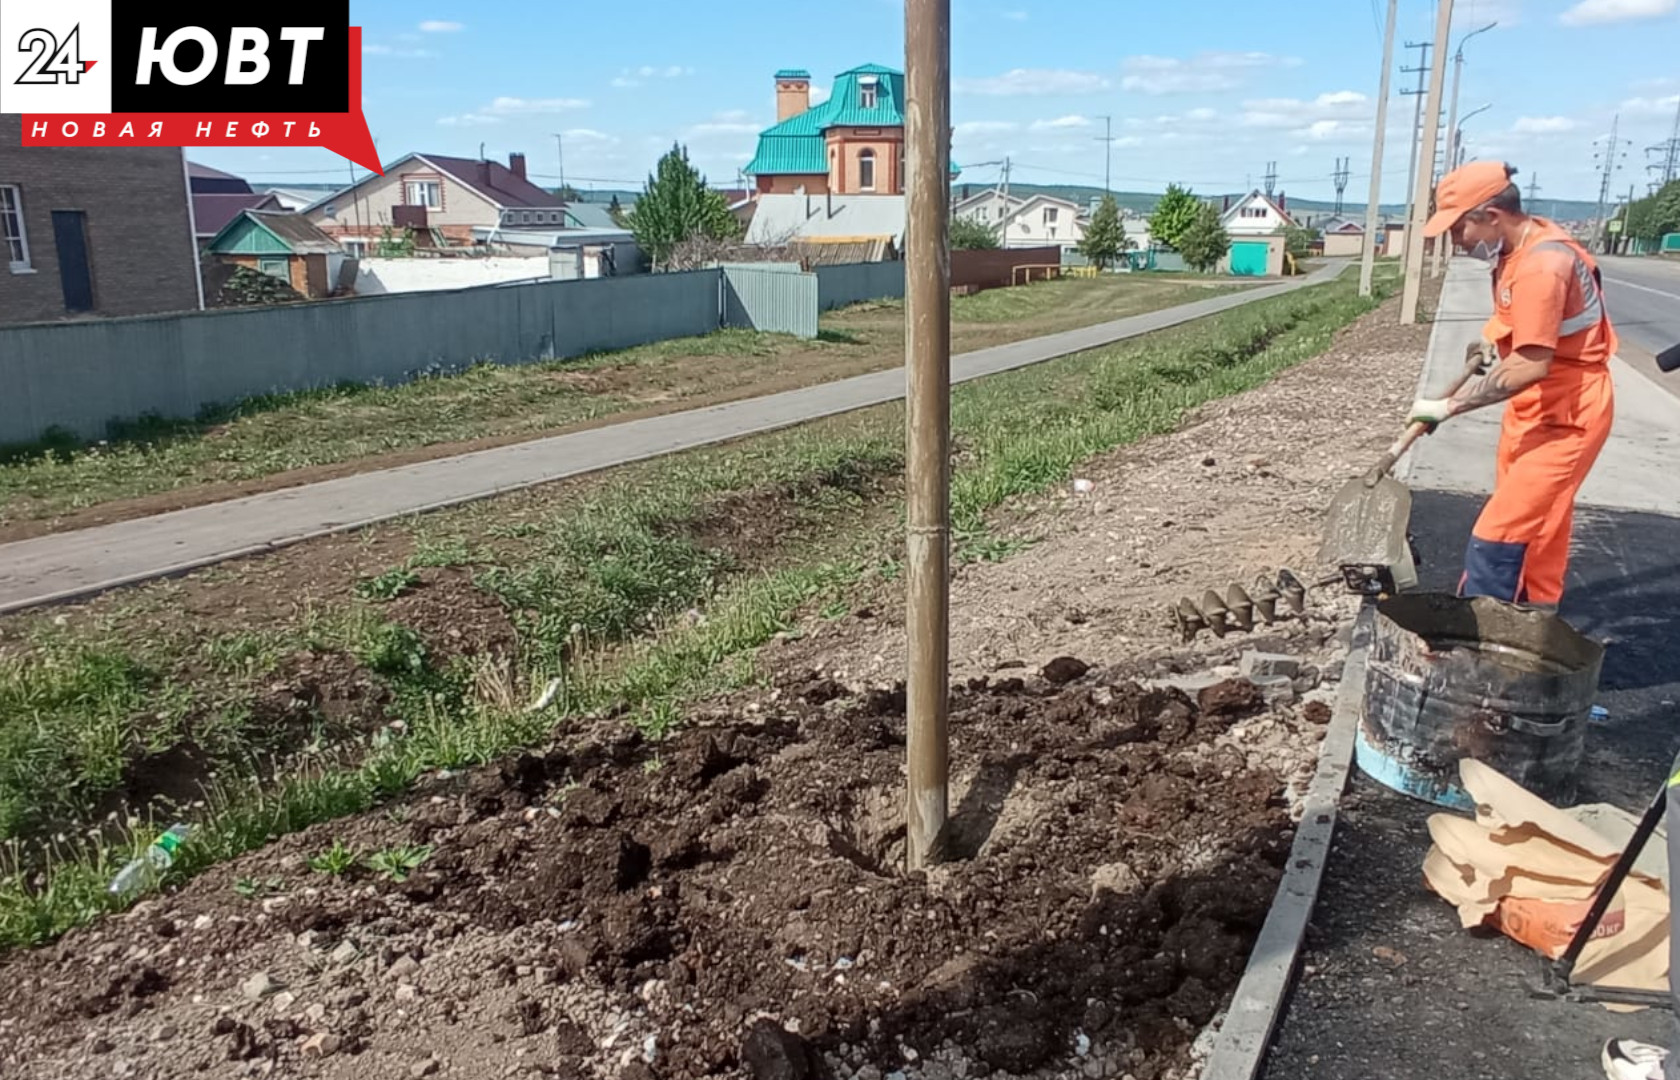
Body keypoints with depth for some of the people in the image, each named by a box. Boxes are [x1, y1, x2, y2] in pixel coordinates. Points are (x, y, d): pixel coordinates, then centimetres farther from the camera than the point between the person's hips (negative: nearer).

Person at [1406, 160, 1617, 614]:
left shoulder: (1541, 264, -27)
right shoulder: (1522, 244, 4)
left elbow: (1530, 365, -32)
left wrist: (1448, 406, -29)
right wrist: (1496, 339, 13)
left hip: (1566, 415, -10)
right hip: (1534, 408, 10)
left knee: (1498, 538, -11)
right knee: (1535, 529, 18)